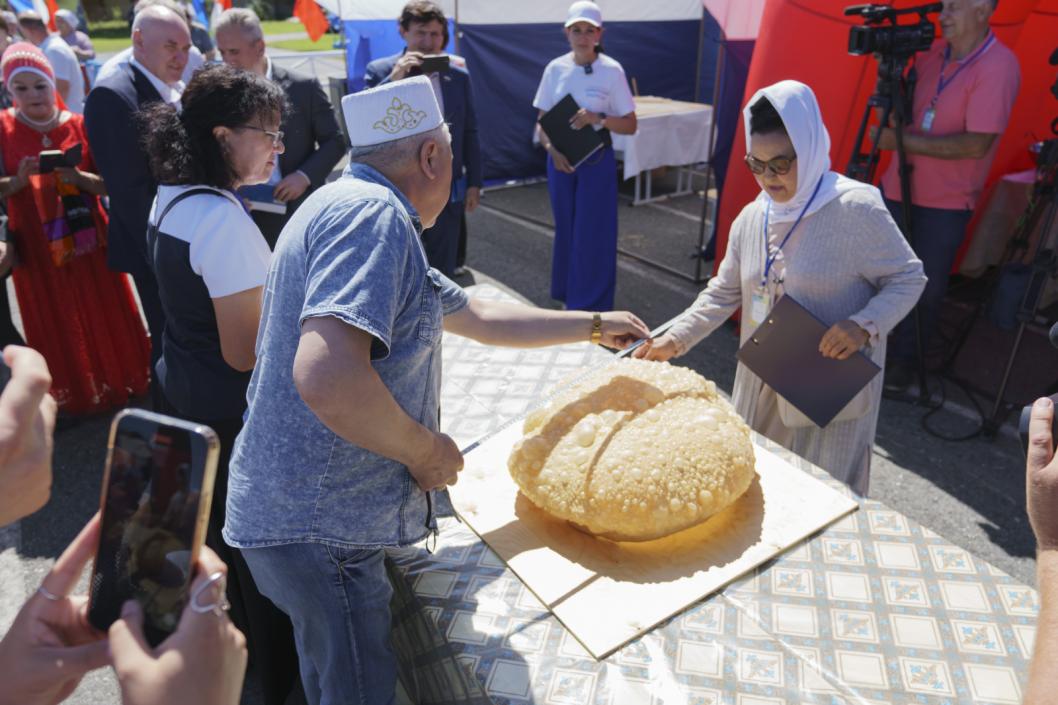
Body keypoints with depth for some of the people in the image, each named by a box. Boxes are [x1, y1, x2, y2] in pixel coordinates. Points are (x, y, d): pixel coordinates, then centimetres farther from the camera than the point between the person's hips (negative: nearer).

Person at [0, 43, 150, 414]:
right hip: (36, 247, 0)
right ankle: (69, 394, 26)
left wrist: (79, 177, -21)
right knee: (54, 326, 9)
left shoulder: (80, 125, -1)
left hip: (88, 240, 1)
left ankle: (116, 381, 28)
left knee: (104, 317, 9)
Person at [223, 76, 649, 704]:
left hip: (302, 514, 10)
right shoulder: (374, 215, -19)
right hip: (319, 527, -10)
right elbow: (326, 376, -34)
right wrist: (427, 451, -17)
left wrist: (594, 325, 27)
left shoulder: (355, 206, 14)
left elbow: (480, 317, 21)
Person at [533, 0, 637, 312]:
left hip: (597, 162, -3)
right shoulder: (555, 69, 1)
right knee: (566, 229, 10)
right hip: (560, 160, 3)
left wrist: (598, 119, -19)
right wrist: (552, 149, -13)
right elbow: (542, 122, 5)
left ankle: (591, 308, 11)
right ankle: (568, 299, 27)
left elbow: (630, 125, -3)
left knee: (593, 233, -1)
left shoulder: (612, 71, -6)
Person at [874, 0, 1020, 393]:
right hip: (898, 187, 6)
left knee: (926, 288, 5)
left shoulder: (998, 66, -15)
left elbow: (976, 144, -22)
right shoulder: (934, 52, 5)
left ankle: (906, 359, 23)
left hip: (946, 203, -6)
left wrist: (903, 141, -21)